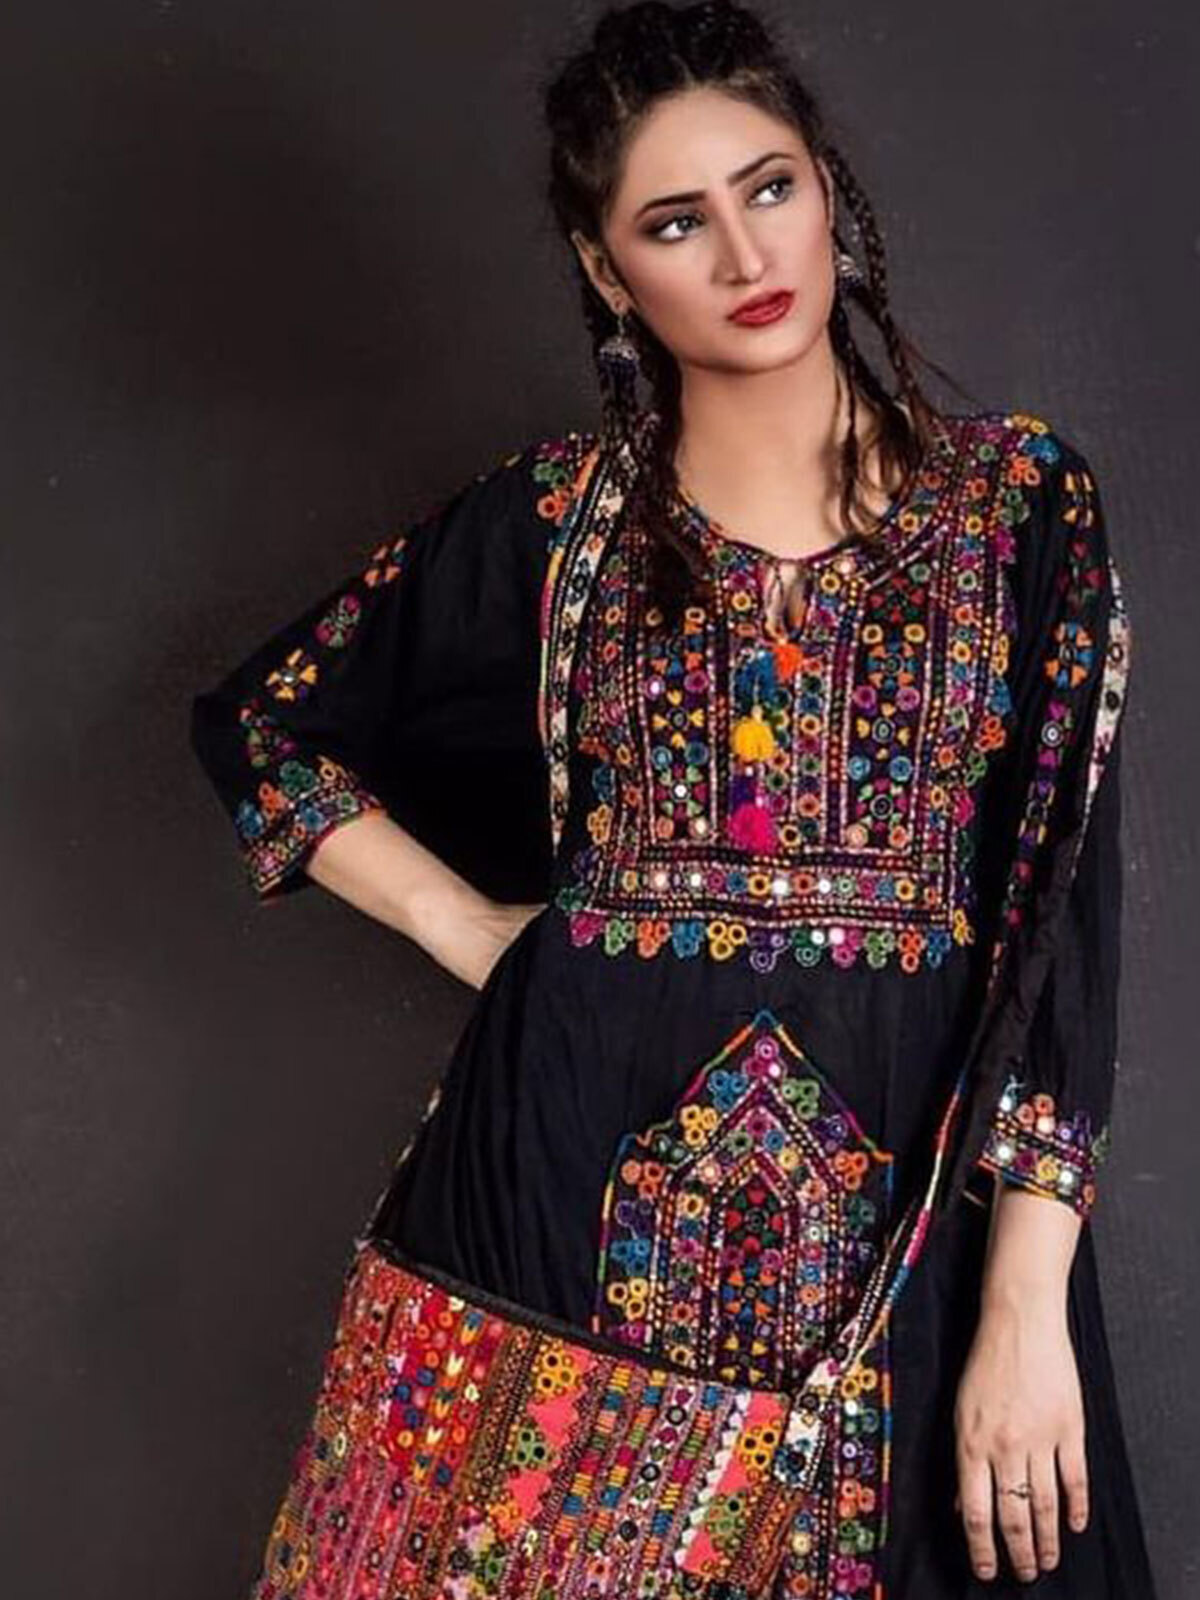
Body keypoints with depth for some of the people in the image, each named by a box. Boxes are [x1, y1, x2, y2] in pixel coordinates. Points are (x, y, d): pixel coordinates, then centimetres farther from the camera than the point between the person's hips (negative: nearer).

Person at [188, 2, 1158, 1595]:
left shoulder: (1020, 499, 1)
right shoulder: (550, 517, 4)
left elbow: (1066, 913, -5)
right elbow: (258, 718, 16)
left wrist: (1026, 1303, -12)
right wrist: (467, 926, 5)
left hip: (903, 1212, 0)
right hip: (576, 1176, 1)